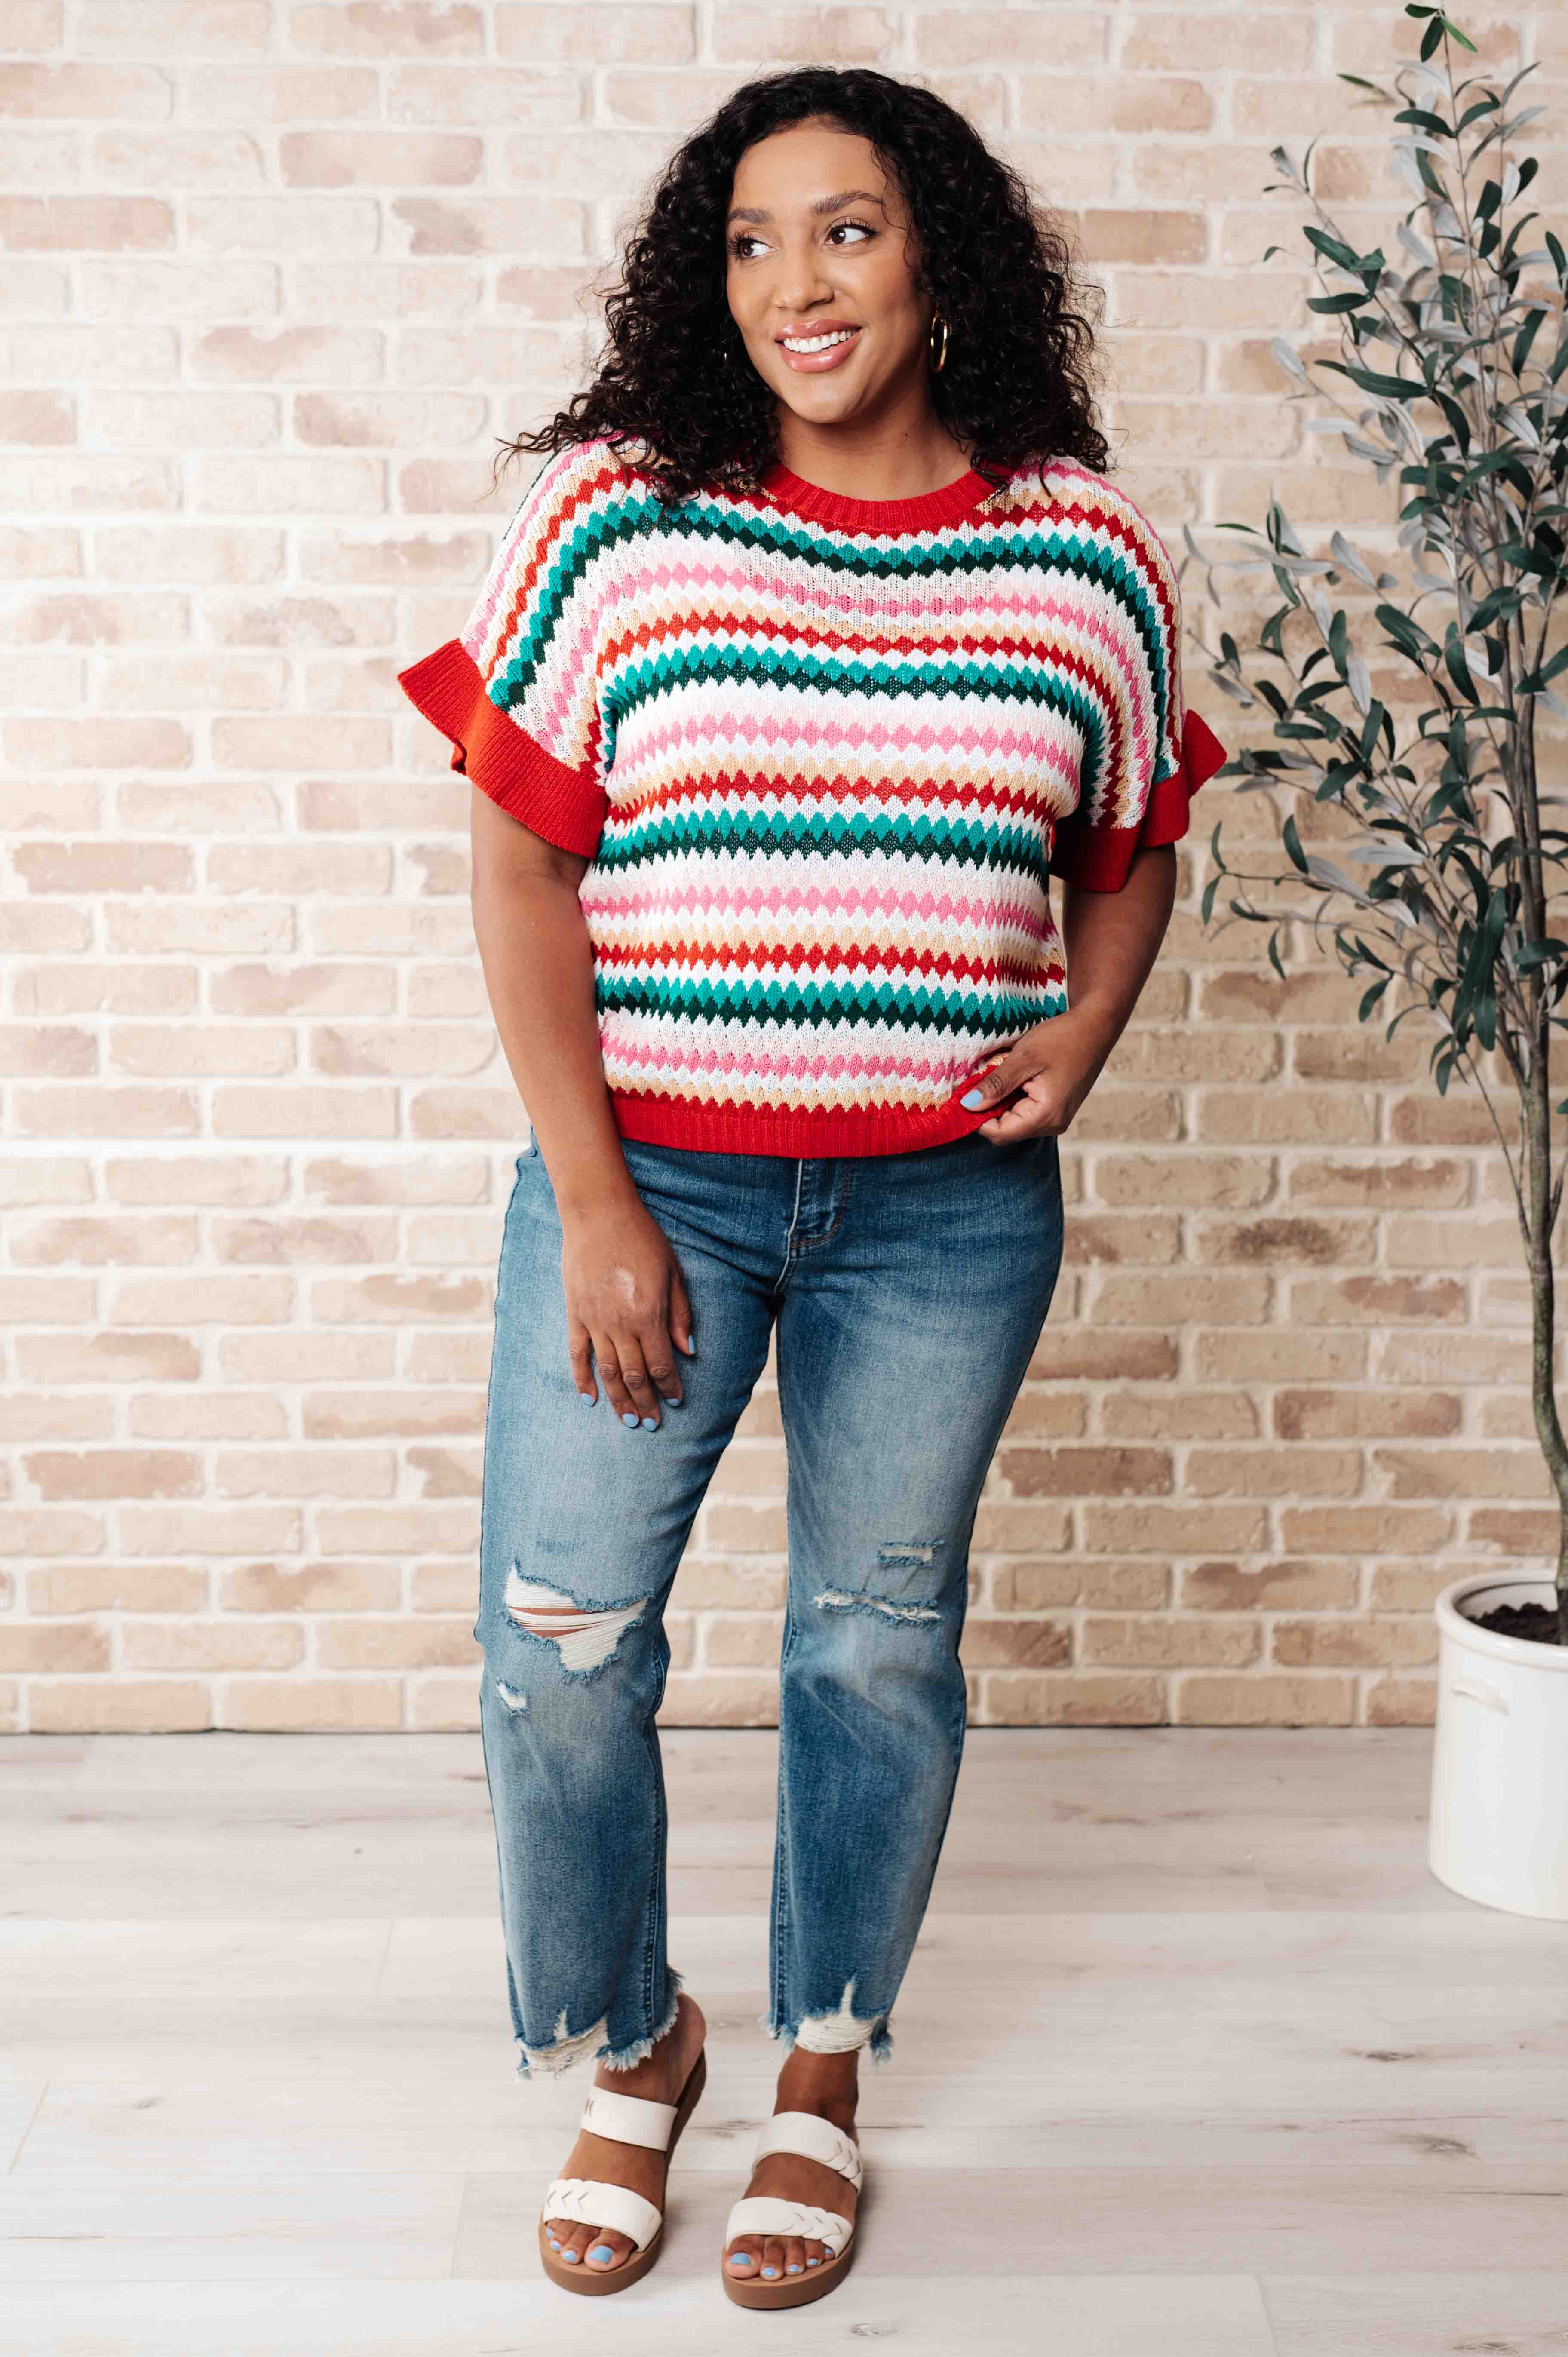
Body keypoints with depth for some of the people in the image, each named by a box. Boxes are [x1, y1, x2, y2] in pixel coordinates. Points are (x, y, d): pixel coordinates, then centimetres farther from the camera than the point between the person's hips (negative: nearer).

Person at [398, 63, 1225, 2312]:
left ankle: (826, 2070, 35)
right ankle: (630, 2050, 30)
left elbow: (1131, 855, 14)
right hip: (646, 1174, -1)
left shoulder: (1088, 555, 1)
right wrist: (592, 1201, -11)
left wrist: (1075, 1045, -6)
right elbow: (519, 869, -6)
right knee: (559, 1642, 2)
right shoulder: (612, 521, -5)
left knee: (879, 1639, 12)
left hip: (948, 1202, 1)